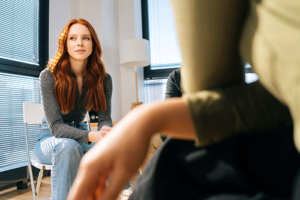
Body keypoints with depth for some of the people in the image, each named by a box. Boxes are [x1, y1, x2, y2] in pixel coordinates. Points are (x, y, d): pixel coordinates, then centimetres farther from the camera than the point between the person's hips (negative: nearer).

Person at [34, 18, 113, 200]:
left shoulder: (103, 79, -7)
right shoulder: (49, 76, -16)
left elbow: (105, 117, -9)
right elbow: (55, 125, -21)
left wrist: (105, 131, -35)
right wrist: (91, 136, -39)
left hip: (82, 134, 3)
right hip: (50, 138, -2)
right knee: (68, 146, -38)